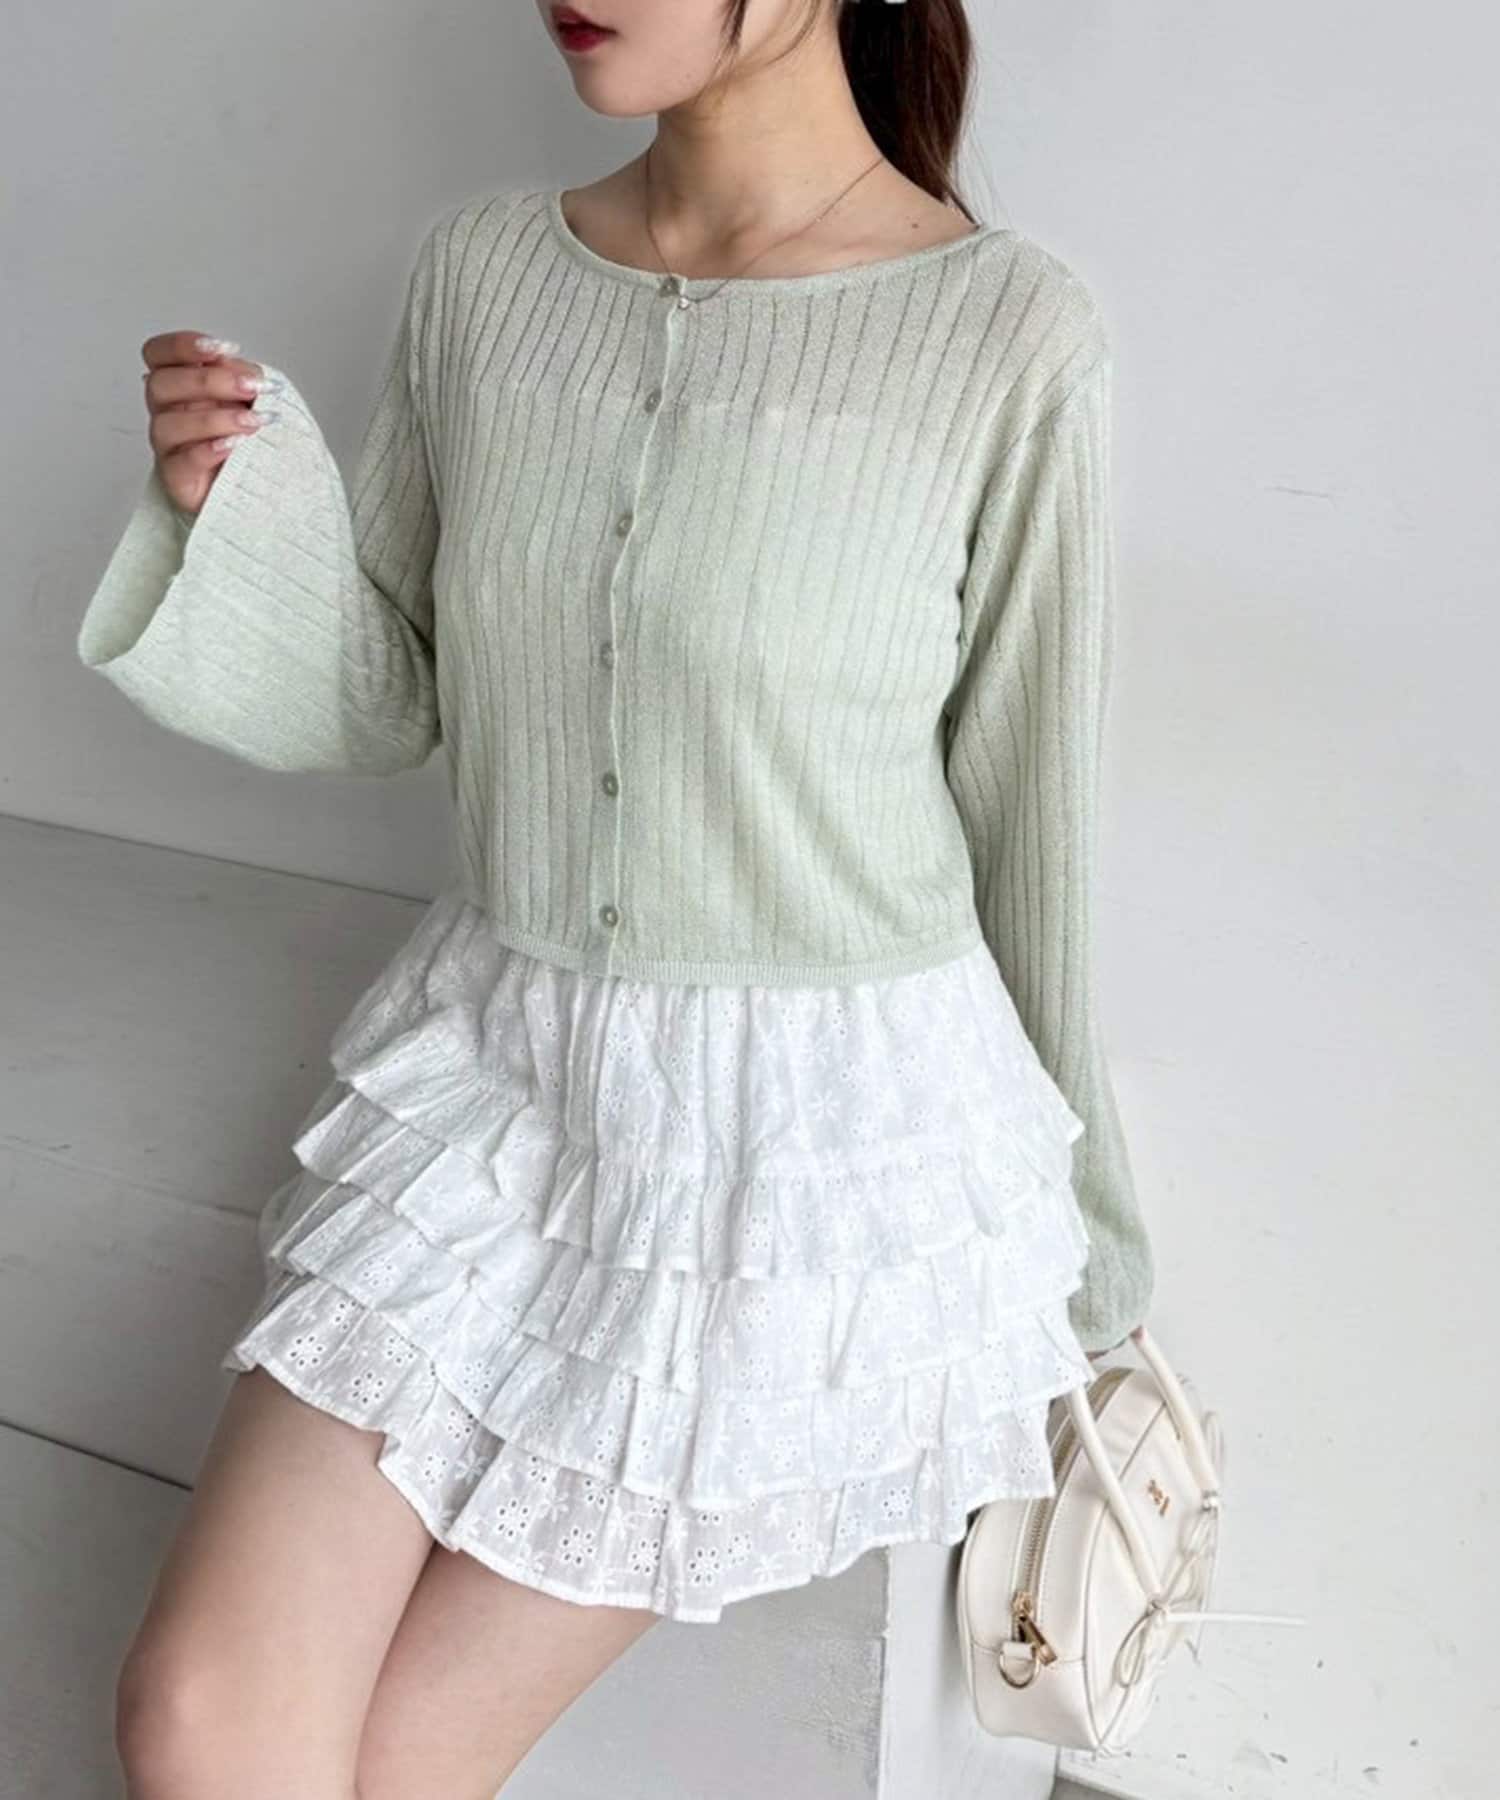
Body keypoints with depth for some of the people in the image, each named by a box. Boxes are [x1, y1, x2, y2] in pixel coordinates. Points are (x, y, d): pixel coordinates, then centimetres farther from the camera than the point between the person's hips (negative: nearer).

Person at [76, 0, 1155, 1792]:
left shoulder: (1012, 335, -14)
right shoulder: (477, 266, 0)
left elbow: (1032, 818, -4)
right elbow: (389, 700, 8)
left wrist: (1072, 1239, 6)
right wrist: (235, 501, -11)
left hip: (827, 1147, -4)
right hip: (491, 1071, 4)